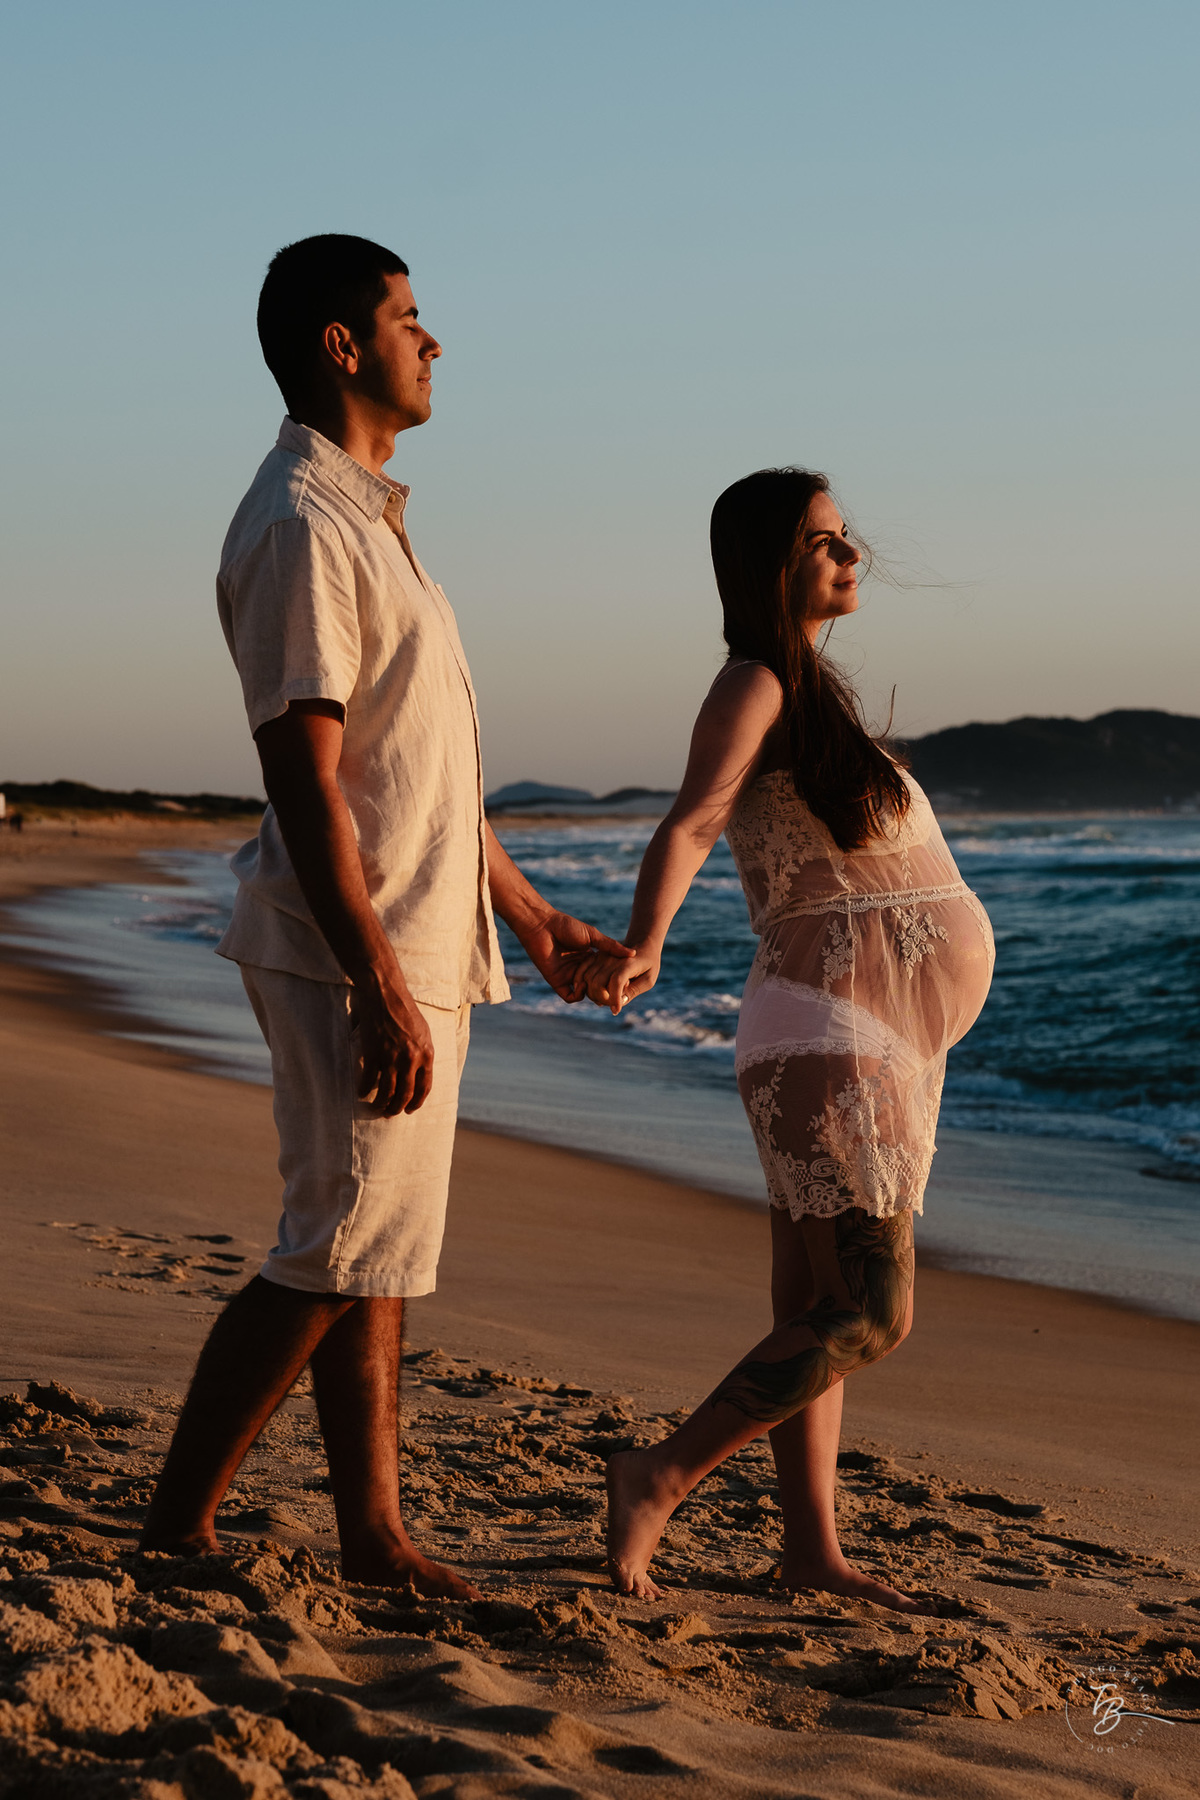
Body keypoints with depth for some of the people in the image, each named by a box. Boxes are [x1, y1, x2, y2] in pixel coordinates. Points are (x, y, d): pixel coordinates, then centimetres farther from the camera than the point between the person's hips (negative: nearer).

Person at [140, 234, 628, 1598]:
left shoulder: (368, 515, 18)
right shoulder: (300, 526, -15)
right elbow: (304, 780, -21)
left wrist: (531, 918, 25)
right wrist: (382, 989, -25)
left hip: (419, 947, 10)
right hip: (356, 958, -10)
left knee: (378, 1255, 11)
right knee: (339, 1253, -7)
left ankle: (374, 1537, 17)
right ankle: (179, 1517, 3)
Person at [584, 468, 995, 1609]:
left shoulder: (816, 684, 18)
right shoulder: (755, 688, -11)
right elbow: (688, 826, -26)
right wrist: (641, 947, -45)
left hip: (880, 1035, 9)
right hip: (827, 1031, -9)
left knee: (813, 1311, 9)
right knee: (868, 1316, -14)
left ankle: (812, 1548, 13)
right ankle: (660, 1478, -7)